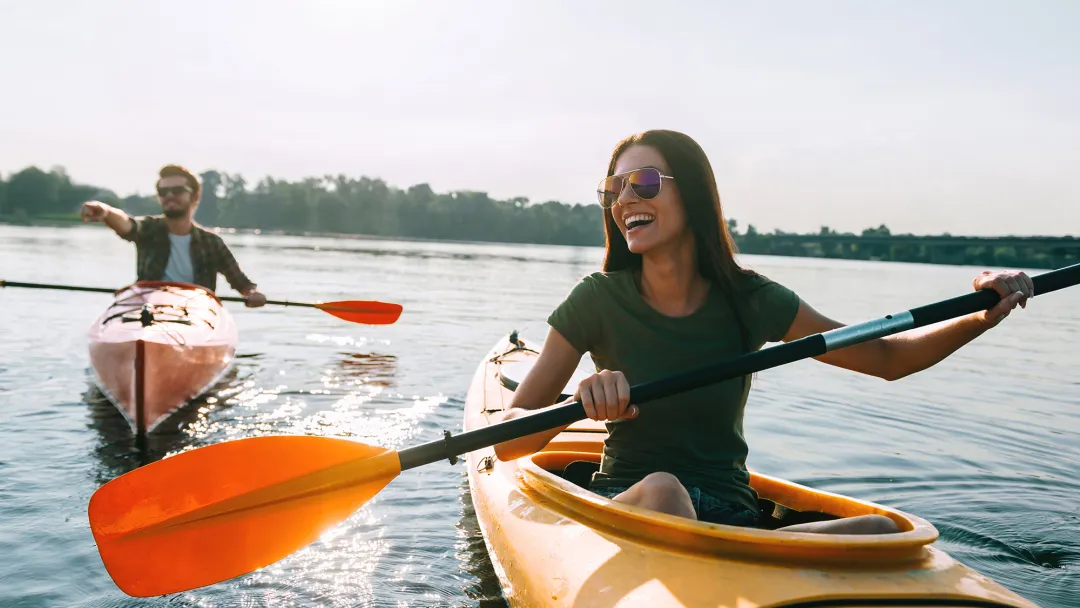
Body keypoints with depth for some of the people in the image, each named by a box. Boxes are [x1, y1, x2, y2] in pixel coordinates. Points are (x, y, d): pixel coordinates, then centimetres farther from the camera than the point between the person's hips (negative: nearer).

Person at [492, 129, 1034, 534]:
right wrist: (581, 402, -30)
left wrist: (982, 318, -6)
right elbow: (506, 442, -10)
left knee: (885, 533, -24)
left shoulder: (750, 301, -1)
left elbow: (887, 358, 11)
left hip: (732, 519, 2)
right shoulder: (598, 301, -6)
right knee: (662, 489, -38)